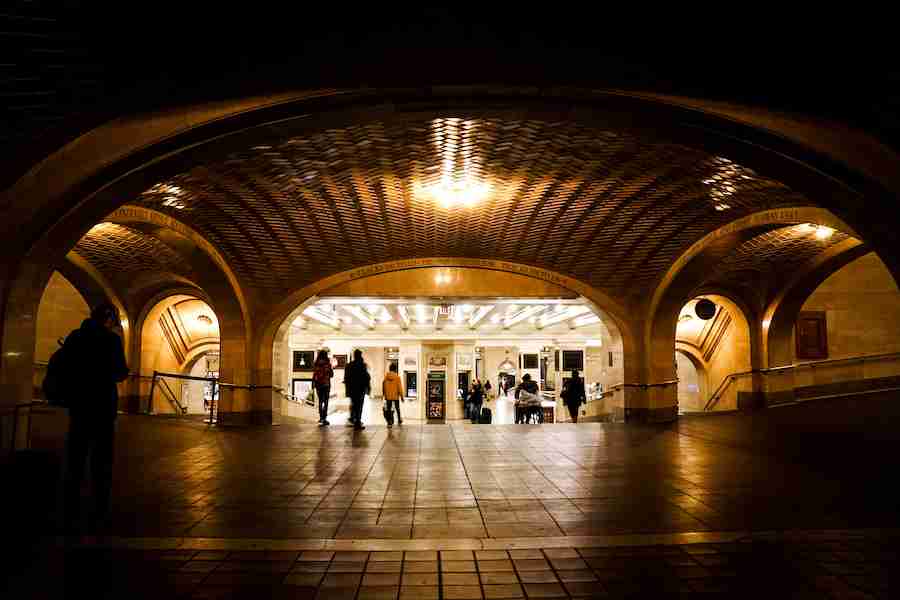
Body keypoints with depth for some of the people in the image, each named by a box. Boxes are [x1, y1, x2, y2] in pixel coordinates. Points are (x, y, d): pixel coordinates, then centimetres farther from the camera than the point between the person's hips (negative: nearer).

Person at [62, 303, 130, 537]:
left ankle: (71, 517, 10)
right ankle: (99, 515, 11)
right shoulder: (111, 339, -11)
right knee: (101, 461, 6)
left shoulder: (74, 337, 3)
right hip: (103, 405, -4)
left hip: (78, 404, 4)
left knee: (75, 461, 9)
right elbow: (120, 373, -9)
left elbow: (64, 367, 7)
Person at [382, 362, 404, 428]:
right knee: (397, 409, 17)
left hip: (388, 396, 1)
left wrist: (384, 394, 13)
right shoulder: (397, 377, -10)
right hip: (395, 396, -1)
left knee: (388, 410, 4)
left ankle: (389, 423, -4)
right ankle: (399, 421, 30)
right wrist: (401, 396, -1)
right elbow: (400, 388, -9)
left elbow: (383, 386, 2)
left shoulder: (386, 377, -4)